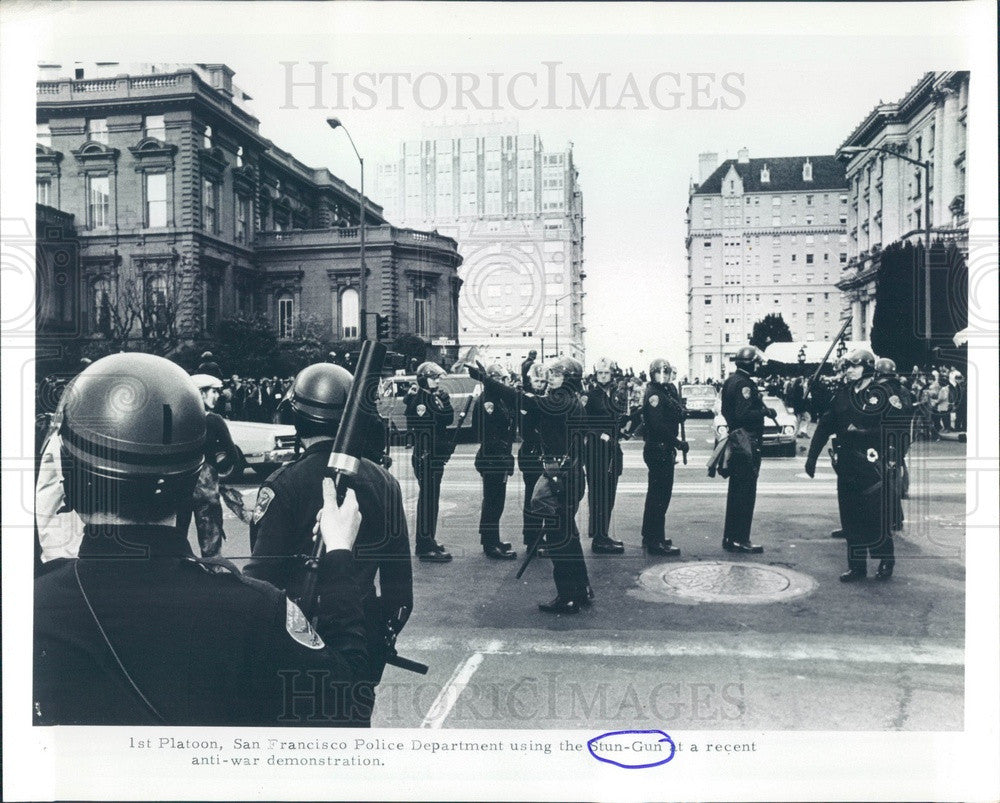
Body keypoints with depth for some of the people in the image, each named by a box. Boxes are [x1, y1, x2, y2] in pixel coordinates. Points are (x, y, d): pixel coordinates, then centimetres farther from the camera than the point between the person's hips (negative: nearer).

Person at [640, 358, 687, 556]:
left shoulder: (669, 390, 14)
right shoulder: (653, 393, -15)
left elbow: (680, 414, 9)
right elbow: (658, 425, -21)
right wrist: (678, 443, -18)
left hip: (665, 449, 10)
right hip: (658, 448, -10)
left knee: (656, 493, 18)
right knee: (660, 495, -8)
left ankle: (649, 536, 29)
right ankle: (655, 542, -4)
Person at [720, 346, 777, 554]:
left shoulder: (730, 381, 14)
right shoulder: (744, 384, -17)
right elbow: (744, 415, -25)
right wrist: (765, 412, -14)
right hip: (747, 442, -10)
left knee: (736, 490, 15)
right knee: (746, 492, -5)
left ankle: (730, 538, 22)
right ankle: (740, 539, -1)